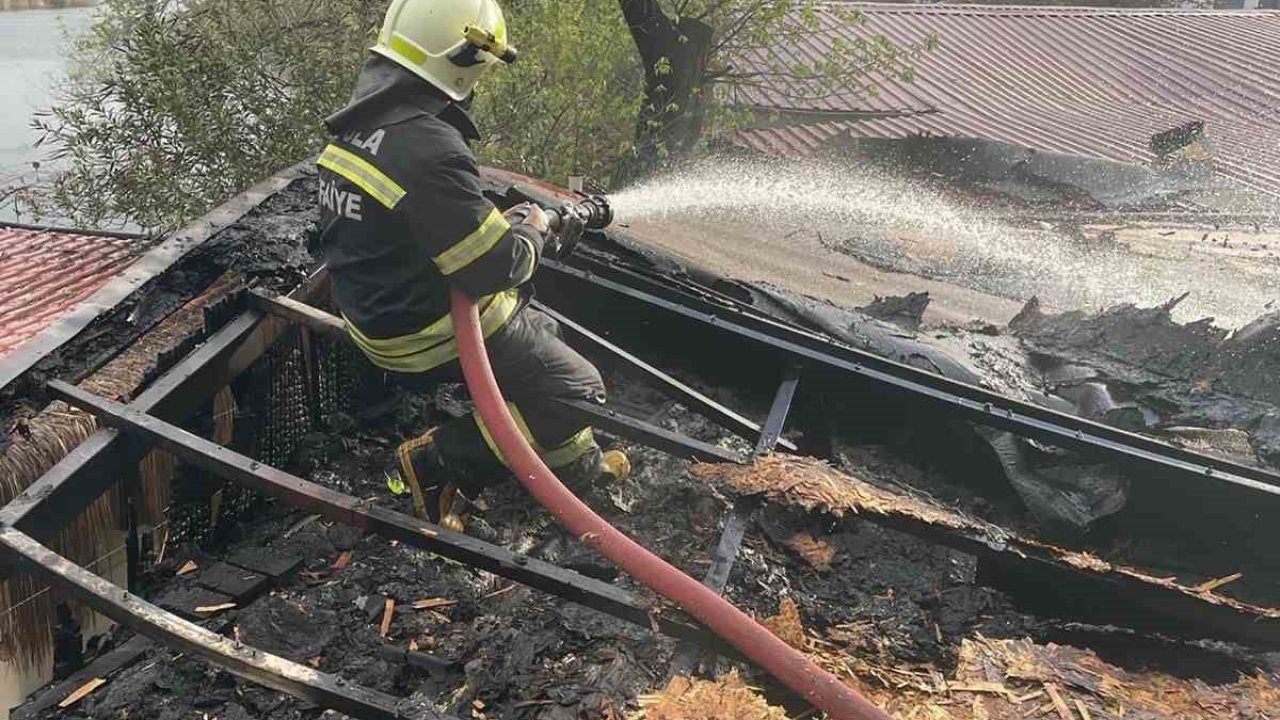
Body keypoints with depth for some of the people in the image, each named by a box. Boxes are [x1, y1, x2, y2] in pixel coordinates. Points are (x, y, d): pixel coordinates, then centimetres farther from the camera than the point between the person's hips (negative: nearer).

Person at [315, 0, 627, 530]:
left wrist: (505, 219, 7)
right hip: (436, 339, -10)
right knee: (579, 391, 0)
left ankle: (579, 461, 33)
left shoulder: (359, 126, 2)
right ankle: (438, 461, 1)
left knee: (541, 333, 27)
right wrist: (533, 230, -6)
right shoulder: (429, 148, -29)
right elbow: (494, 267, -26)